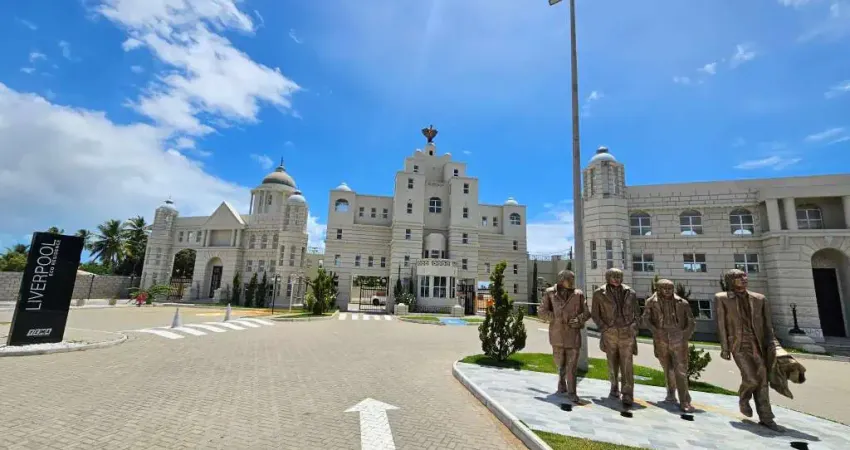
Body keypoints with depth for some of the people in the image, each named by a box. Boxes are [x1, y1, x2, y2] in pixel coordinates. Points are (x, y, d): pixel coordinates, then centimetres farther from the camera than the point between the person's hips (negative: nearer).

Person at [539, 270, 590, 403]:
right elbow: (542, 312, -4)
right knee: (560, 363, 16)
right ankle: (562, 382, 43)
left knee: (572, 365, -3)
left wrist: (578, 319, -15)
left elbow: (587, 312, 3)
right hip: (557, 334, 1)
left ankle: (571, 392, 9)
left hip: (573, 334, 0)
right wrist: (557, 318, -15)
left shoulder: (578, 294, 1)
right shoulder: (550, 293, -2)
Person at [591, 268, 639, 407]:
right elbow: (595, 314, 2)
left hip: (627, 333, 0)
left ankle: (628, 395, 0)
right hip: (609, 333, 0)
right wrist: (604, 328, -6)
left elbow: (636, 313, 11)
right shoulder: (599, 293, -4)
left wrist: (633, 327, 0)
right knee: (613, 363, 12)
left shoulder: (630, 293, 2)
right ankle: (614, 387, 31)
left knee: (626, 364, -4)